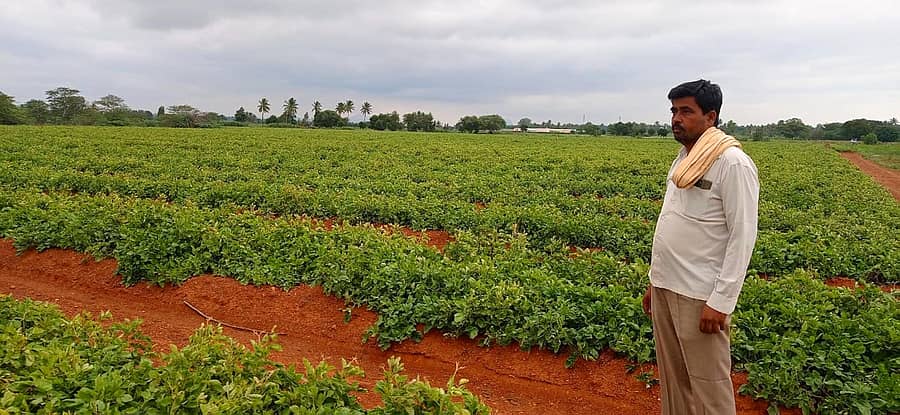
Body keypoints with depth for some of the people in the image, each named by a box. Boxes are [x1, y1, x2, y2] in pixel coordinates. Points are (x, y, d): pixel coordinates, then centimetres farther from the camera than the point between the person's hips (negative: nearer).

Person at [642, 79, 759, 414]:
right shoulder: (685, 159, 13)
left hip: (700, 295, -8)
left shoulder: (733, 163, -13)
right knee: (671, 377, 17)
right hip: (667, 287, 8)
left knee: (708, 384, 3)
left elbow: (743, 237, -16)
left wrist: (721, 301, -20)